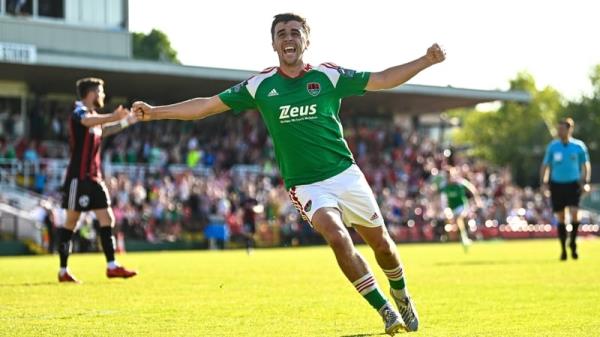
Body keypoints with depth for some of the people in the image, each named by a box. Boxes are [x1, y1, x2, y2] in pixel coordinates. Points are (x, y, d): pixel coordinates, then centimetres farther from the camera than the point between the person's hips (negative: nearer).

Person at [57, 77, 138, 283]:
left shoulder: (93, 114, 15)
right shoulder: (79, 112, -12)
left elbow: (103, 131, 36)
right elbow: (88, 121, -37)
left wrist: (127, 121, 31)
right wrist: (113, 117, -52)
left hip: (94, 177, 9)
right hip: (78, 177, -9)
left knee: (107, 219, 2)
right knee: (71, 221, -3)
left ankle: (111, 266, 2)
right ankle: (63, 270, 1)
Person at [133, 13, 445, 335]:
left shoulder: (329, 76, -1)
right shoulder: (261, 85, -1)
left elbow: (381, 79, 2)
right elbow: (208, 105, 2)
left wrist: (426, 60, -9)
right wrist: (155, 111, -3)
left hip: (346, 175, 2)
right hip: (306, 186, -2)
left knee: (380, 242, 10)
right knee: (337, 236, -26)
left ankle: (402, 296, 40)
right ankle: (384, 309, -13)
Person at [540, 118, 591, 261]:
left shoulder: (579, 146, 0)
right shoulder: (552, 146, 2)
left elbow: (586, 164, 9)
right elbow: (545, 165, 9)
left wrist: (586, 182, -2)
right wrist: (543, 182, -2)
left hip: (573, 184, -1)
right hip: (557, 184, 1)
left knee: (574, 213, -17)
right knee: (560, 218, 2)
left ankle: (573, 243, 4)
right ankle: (563, 248, 12)